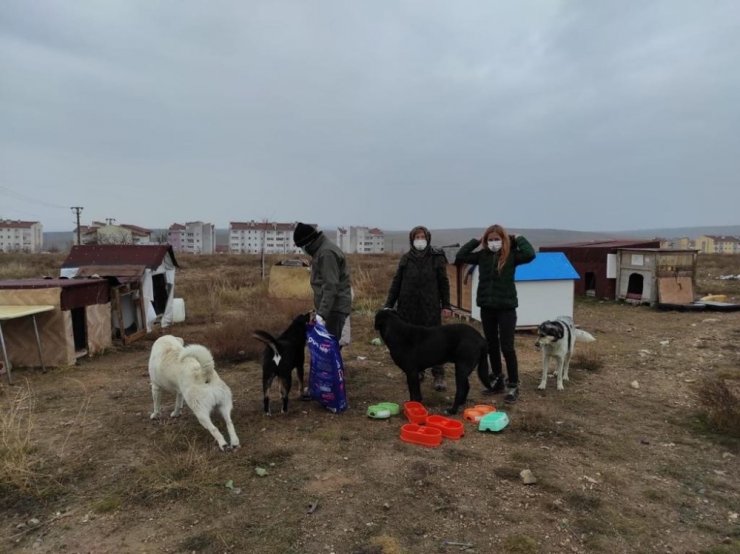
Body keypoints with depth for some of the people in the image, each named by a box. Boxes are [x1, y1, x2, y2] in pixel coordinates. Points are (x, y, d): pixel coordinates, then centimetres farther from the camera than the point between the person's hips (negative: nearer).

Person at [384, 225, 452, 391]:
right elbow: (396, 283, 8)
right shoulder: (405, 259, 7)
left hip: (430, 307, -2)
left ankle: (439, 376, 4)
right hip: (408, 307, 2)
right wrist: (388, 305, 4)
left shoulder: (437, 258, 1)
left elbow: (444, 283, 3)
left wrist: (446, 305, -2)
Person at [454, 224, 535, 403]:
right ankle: (497, 380, 28)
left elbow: (530, 254, -23)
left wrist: (518, 239, -9)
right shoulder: (482, 255, 2)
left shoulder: (511, 255, -6)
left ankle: (513, 385, 10)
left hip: (506, 307, -4)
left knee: (507, 347, -2)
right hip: (487, 307, 4)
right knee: (492, 346, 13)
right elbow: (459, 257, -3)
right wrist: (476, 241, -3)